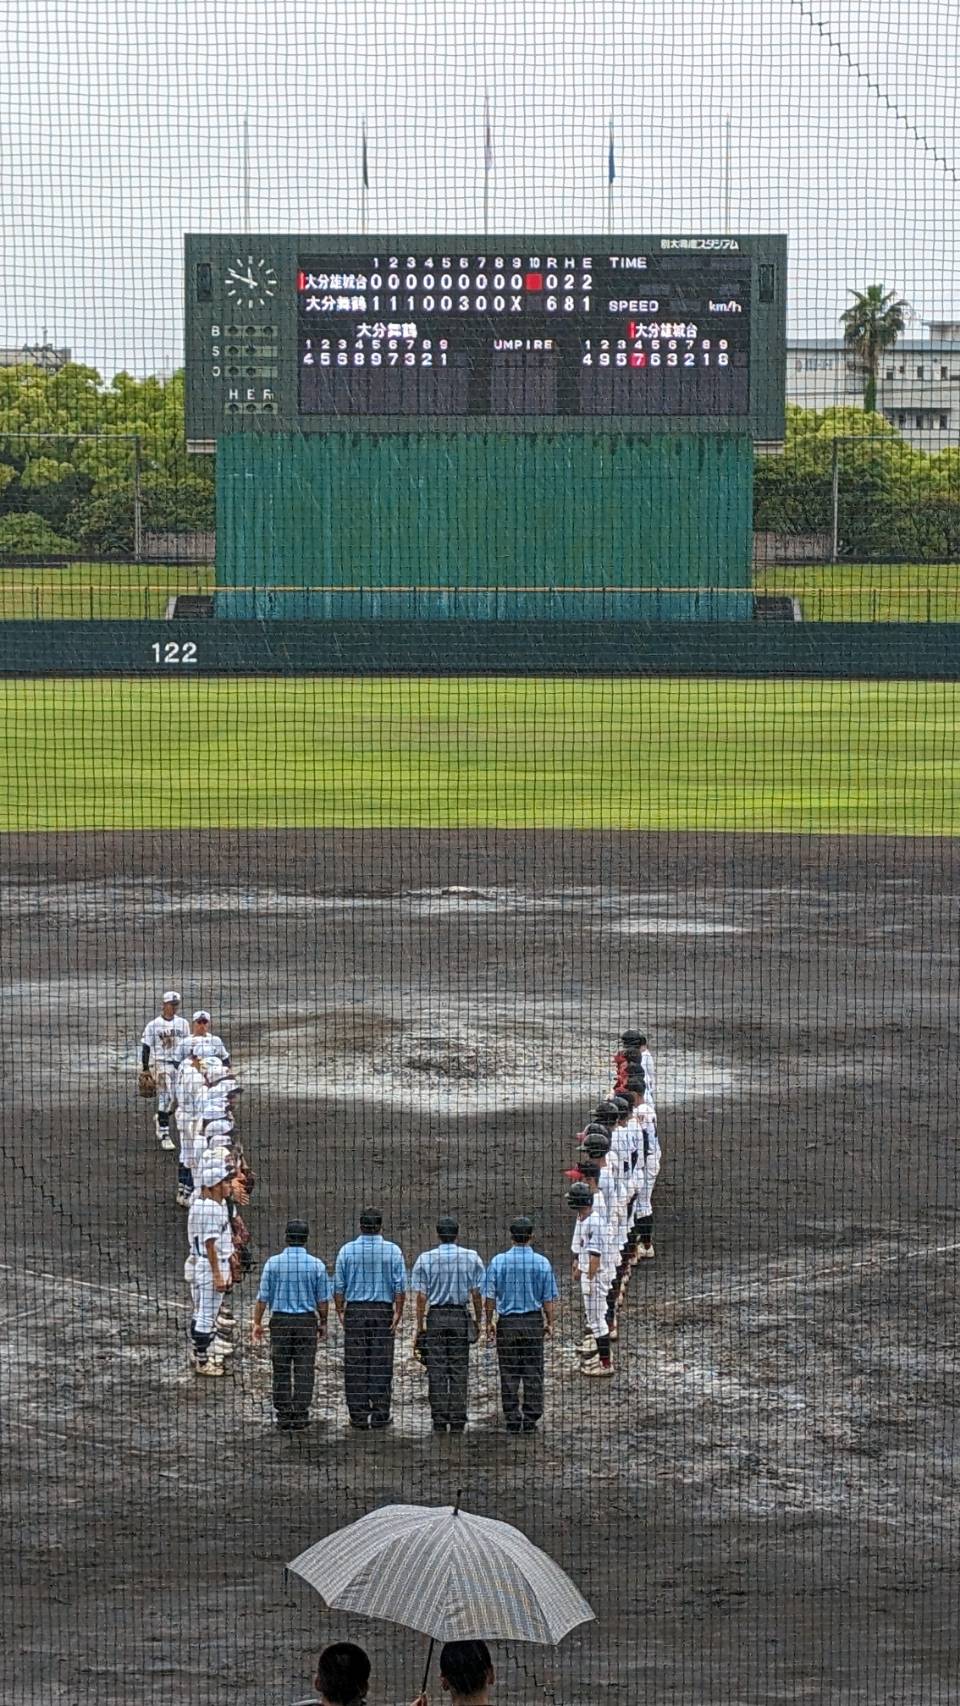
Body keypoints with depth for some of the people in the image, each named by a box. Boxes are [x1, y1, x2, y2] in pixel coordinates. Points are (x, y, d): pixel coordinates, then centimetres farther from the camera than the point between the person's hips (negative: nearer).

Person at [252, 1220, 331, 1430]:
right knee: (304, 1370, 4)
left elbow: (263, 1297, -3)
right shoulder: (316, 1265, -5)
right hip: (307, 1321, 0)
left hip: (280, 1320, 0)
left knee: (281, 1371, 8)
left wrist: (257, 1322, 6)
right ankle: (300, 1415, 4)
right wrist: (323, 1322, 13)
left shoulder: (273, 1263, -5)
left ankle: (283, 1415, 9)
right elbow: (323, 1300, 0)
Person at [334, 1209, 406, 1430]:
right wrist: (398, 1313, 0)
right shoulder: (393, 1251, -2)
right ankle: (380, 1416, 1)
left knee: (355, 1365, 3)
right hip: (383, 1312, -1)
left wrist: (340, 1312, 10)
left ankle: (358, 1416, 2)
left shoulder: (347, 1250, 1)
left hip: (354, 1312, 1)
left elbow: (338, 1287, 1)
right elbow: (400, 1287, -5)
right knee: (382, 1365, 2)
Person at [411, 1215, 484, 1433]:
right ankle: (458, 1421, 4)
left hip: (435, 1317, -1)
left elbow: (420, 1296, -4)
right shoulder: (471, 1258, -1)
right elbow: (477, 1294, 0)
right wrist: (477, 1322, 10)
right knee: (459, 1370, 5)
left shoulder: (425, 1259, -3)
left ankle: (439, 1421, 2)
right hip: (461, 1317, 1)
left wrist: (420, 1325, 2)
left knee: (436, 1370, 3)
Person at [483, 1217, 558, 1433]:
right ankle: (530, 1419, 6)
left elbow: (490, 1296, -1)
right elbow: (549, 1298, -1)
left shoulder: (498, 1261, -5)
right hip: (533, 1322, 0)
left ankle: (513, 1420, 6)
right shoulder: (542, 1263, -5)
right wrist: (550, 1323, 12)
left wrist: (489, 1323, 9)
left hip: (507, 1322, 0)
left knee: (509, 1375, 6)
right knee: (533, 1374, 7)